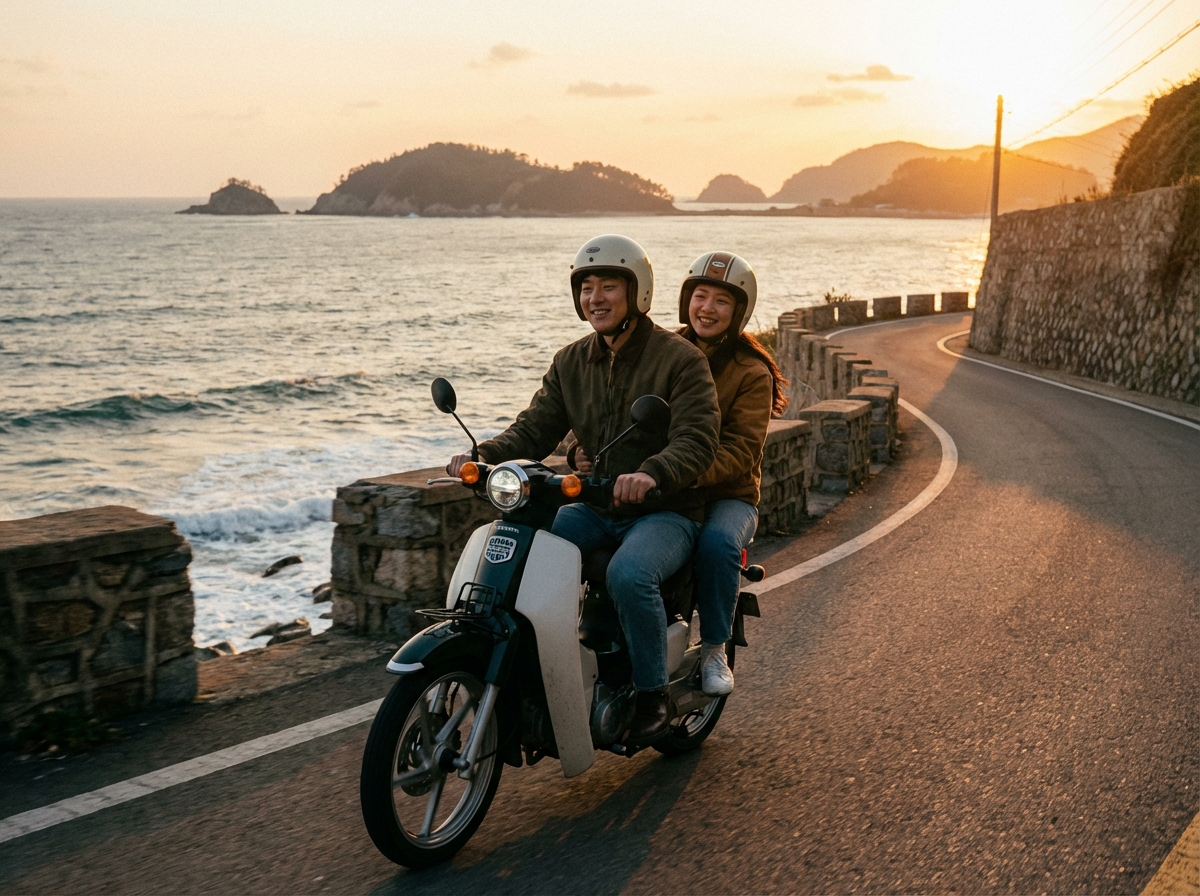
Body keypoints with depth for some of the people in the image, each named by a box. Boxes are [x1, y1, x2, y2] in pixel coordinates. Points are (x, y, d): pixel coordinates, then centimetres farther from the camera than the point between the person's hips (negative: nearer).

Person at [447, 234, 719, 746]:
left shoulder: (681, 359, -8)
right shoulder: (571, 363, 11)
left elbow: (698, 438, -20)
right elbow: (534, 429, 5)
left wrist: (652, 474, -41)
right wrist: (484, 455, -17)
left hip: (666, 511, -6)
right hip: (596, 507, 6)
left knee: (629, 574, -35)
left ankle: (652, 698, -15)